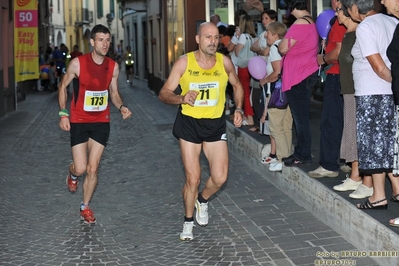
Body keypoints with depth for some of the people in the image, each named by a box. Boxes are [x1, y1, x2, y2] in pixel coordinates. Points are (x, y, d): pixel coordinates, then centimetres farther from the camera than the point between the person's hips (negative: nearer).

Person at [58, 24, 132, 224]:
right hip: (79, 121, -2)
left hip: (101, 122, 2)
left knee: (92, 169, 3)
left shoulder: (113, 67, -4)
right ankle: (72, 174, 35)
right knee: (81, 168, -4)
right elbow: (63, 87, 0)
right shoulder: (78, 63, -13)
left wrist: (121, 107, -12)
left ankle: (85, 207, 22)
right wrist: (63, 114, -7)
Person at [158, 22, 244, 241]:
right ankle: (188, 221, 24)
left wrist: (239, 109, -2)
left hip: (215, 124, 2)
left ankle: (203, 200, 30)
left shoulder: (224, 62, -5)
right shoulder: (184, 62, -12)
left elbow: (237, 86, 14)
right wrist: (181, 98, -30)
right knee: (192, 178, -1)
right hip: (189, 124, -2)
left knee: (220, 178, -5)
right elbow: (164, 93, -10)